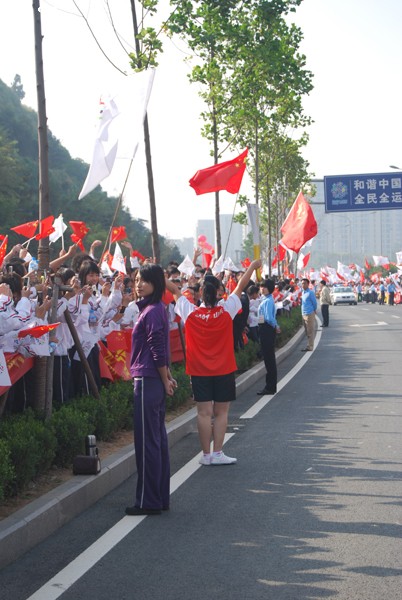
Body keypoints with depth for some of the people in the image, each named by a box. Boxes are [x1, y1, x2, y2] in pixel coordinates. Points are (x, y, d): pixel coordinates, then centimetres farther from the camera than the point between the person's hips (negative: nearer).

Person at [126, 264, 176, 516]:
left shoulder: (152, 312, -15)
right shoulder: (156, 309, 15)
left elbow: (158, 350, -16)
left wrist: (164, 380, -9)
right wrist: (167, 376, 19)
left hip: (148, 381, -10)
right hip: (154, 381, 10)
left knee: (147, 441, -4)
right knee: (158, 440, 13)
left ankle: (148, 501, 2)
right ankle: (161, 498, 20)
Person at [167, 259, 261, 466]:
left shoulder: (190, 312, -8)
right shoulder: (226, 310, -8)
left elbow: (175, 290, 3)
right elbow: (240, 287, 4)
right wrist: (252, 267, 17)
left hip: (199, 371, 1)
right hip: (224, 370, -1)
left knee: (204, 413, 3)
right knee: (221, 412, 6)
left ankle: (206, 454, 6)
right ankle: (218, 453, 5)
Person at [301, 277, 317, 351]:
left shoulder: (310, 293, -13)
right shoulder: (303, 292, 12)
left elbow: (314, 302, -6)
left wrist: (314, 311, 7)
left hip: (309, 314, -8)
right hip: (304, 314, 8)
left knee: (310, 331, -4)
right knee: (307, 331, 13)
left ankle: (310, 347, -3)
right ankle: (309, 346, 20)